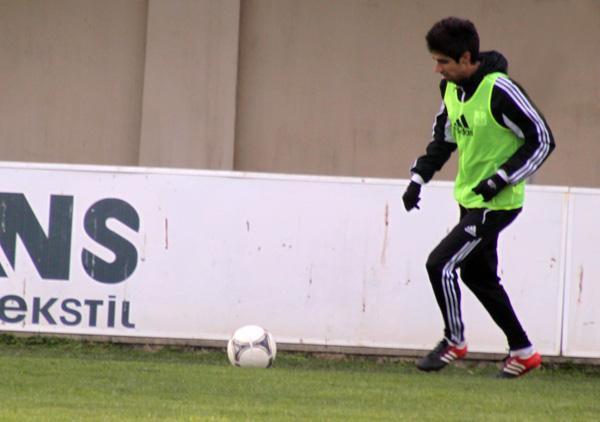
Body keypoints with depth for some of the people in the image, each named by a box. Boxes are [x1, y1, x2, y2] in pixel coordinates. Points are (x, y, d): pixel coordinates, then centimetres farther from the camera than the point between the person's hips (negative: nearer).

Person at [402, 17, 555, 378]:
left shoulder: (500, 92, -24)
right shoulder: (451, 88, 1)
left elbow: (542, 141, -18)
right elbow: (444, 136, 18)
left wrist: (500, 179, -22)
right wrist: (419, 177, 6)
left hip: (497, 203, -9)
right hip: (470, 198, 9)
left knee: (440, 264, -13)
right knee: (478, 275, 16)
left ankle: (454, 341, 6)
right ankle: (523, 351, 28)